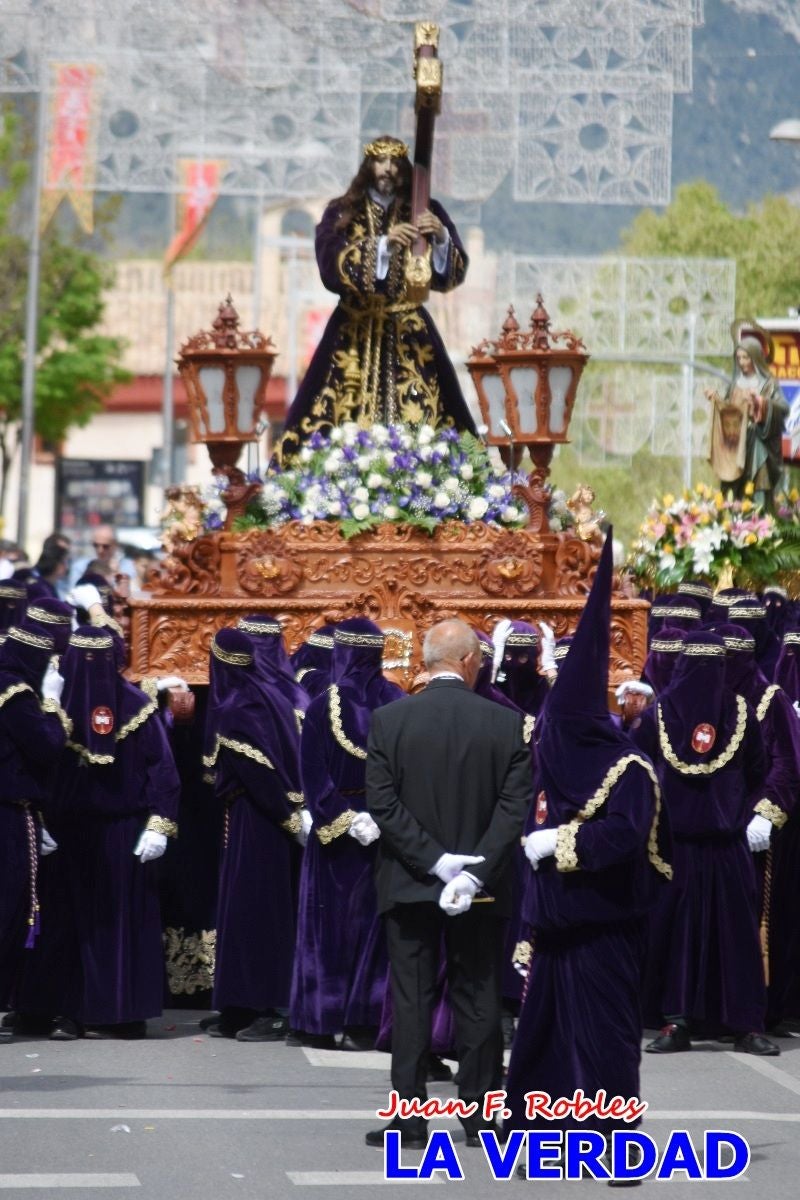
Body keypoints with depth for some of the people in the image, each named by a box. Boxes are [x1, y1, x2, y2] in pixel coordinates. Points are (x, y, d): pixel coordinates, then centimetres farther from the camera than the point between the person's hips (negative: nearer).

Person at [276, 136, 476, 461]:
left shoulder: (424, 213, 6)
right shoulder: (341, 213, 4)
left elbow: (455, 272, -3)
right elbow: (332, 266, -12)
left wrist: (441, 237, -24)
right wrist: (383, 244, -24)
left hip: (410, 335, 1)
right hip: (355, 336, -1)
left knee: (418, 424, -8)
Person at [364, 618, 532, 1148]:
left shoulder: (388, 721, -5)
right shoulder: (506, 724, -5)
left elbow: (382, 803, -9)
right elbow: (515, 807, -11)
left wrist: (435, 861, -12)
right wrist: (474, 873, -14)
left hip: (408, 884, 0)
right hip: (484, 887, 0)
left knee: (411, 998, 4)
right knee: (479, 999, 8)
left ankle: (410, 1114, 3)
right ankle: (480, 1115, 11)